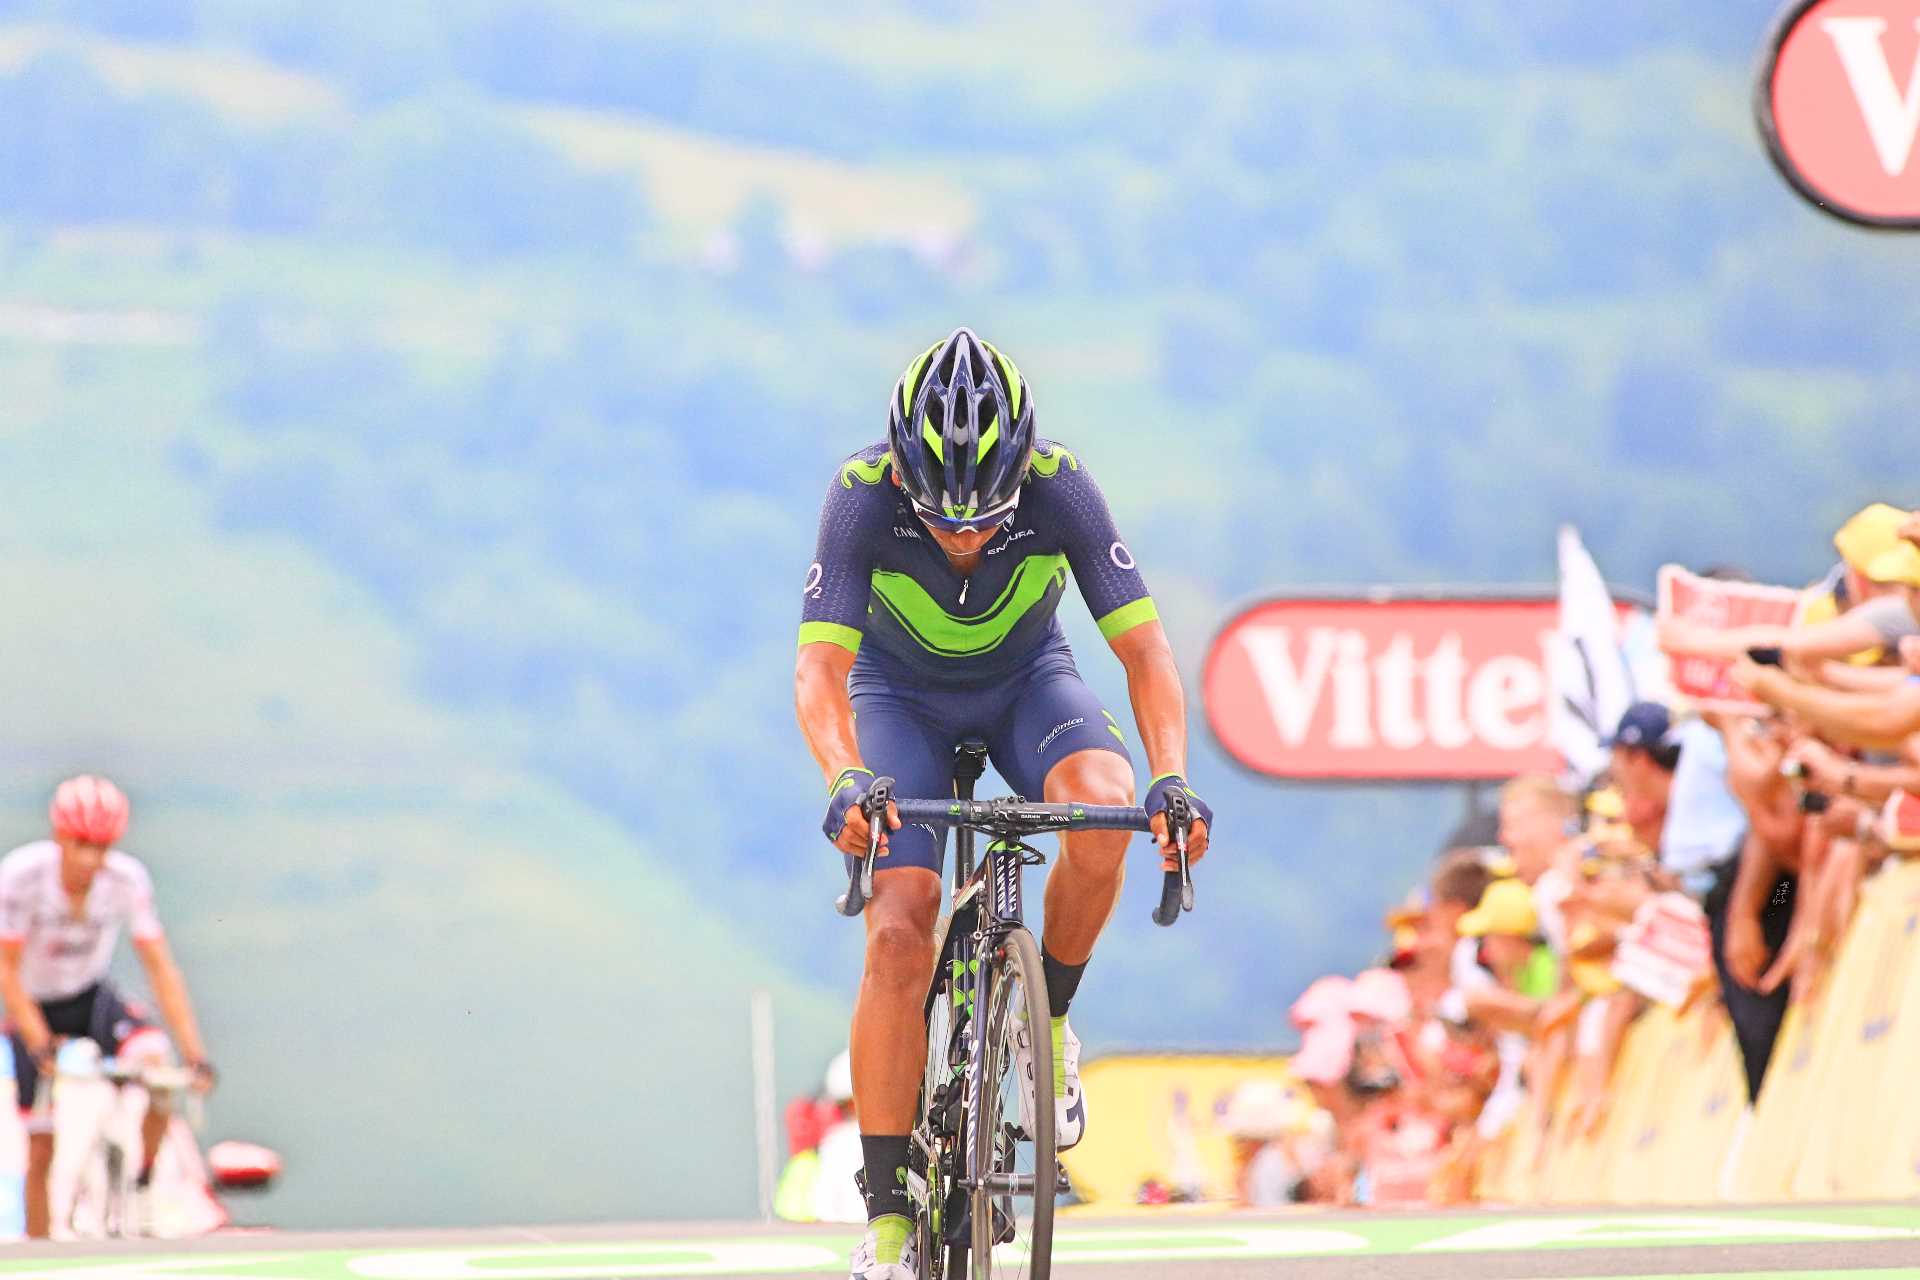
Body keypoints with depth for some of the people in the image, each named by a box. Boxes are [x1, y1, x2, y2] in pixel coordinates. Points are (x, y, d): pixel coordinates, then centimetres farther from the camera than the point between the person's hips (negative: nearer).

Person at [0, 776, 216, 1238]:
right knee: (40, 1151, -5)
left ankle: (143, 1188, -11)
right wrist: (40, 1046, -31)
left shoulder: (127, 879, -21)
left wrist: (196, 1055, -26)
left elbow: (160, 968, -19)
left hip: (90, 997, 1)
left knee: (153, 1059, -30)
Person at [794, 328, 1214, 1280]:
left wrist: (1171, 776, -45)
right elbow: (819, 668, -37)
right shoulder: (862, 496, -32)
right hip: (901, 694, -1)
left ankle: (1046, 1025, -8)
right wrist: (846, 780, -56)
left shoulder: (1060, 487, -30)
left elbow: (1143, 646, -29)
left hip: (1026, 679, 1)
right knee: (899, 939, -17)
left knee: (1102, 803, -33)